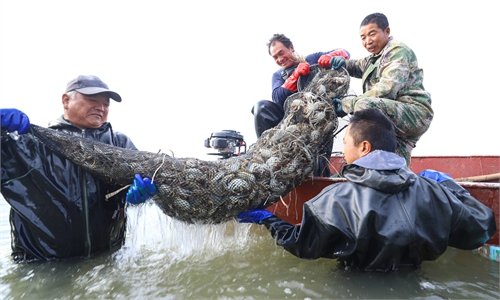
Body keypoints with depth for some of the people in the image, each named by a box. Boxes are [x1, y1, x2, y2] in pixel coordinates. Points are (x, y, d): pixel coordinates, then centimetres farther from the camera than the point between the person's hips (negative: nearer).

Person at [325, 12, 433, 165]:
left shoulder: (398, 51, -6)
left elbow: (386, 89, -20)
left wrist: (347, 104, -21)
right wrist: (343, 62, 4)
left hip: (415, 113, -10)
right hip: (398, 114, 10)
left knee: (364, 105, -32)